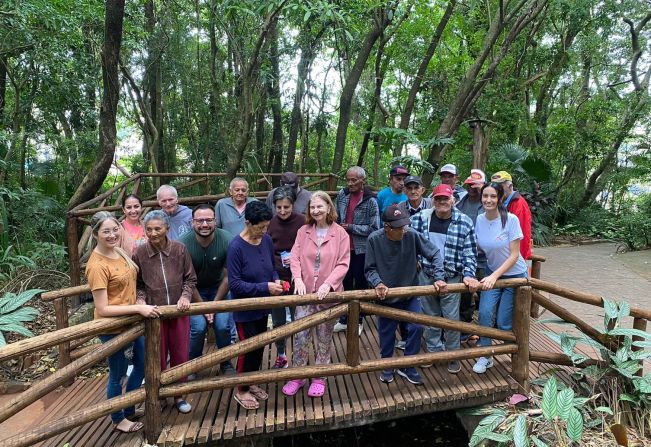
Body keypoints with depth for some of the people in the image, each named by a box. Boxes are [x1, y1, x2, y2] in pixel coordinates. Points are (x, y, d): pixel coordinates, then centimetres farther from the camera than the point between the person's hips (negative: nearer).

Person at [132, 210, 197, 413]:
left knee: (180, 355, 11)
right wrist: (140, 299, -15)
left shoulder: (180, 249, -8)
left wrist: (185, 296, -14)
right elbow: (138, 284, 3)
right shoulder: (139, 254, -8)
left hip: (179, 311, 1)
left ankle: (178, 395, 32)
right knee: (157, 358, 11)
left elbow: (190, 279, 2)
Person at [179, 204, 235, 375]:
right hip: (196, 290, 0)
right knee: (198, 326, -17)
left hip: (219, 288, 1)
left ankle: (226, 363, 14)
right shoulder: (183, 244, -26)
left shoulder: (227, 240, -25)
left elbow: (227, 276, -14)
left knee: (223, 325, -14)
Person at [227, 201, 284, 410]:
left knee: (260, 346, 19)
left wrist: (276, 280, -11)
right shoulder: (236, 247, -23)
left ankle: (252, 383, 42)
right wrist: (265, 287, -26)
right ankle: (241, 390, 30)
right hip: (245, 309, -6)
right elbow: (235, 284, -21)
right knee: (248, 348, 6)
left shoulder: (267, 240, -5)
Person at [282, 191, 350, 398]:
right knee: (300, 335, 4)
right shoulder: (303, 231, 2)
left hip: (328, 293, -1)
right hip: (305, 292, 2)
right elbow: (295, 258, -1)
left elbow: (343, 264, -9)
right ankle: (297, 376, 23)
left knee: (324, 338, 12)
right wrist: (298, 279, -18)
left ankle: (320, 378, 28)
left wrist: (328, 283, -22)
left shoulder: (340, 234, -6)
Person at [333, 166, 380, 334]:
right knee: (345, 283, 14)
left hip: (362, 249, -4)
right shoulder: (342, 194, 0)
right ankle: (344, 319, 29)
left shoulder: (370, 200, -14)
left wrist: (351, 227, -16)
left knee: (360, 284, 10)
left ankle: (358, 320, 27)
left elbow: (374, 228, -15)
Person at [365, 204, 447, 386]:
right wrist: (377, 283, -29)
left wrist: (439, 278, -18)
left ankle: (407, 366, 22)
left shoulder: (412, 235, -18)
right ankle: (387, 366, 37)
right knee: (387, 333, 13)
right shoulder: (374, 239, -19)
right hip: (386, 296, -1)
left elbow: (435, 254, -9)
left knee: (416, 328, -2)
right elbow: (370, 269, -11)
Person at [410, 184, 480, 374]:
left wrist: (469, 274, -17)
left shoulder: (464, 222, -7)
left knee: (451, 318, 5)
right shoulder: (421, 218, -2)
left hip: (452, 278, -2)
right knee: (430, 315, 14)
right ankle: (434, 350, 31)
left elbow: (470, 252, -6)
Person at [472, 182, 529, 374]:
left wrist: (494, 276, -27)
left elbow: (514, 255, -20)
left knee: (503, 322, 0)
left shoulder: (511, 220, -21)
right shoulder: (479, 219, -9)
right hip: (491, 274, 3)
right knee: (485, 312, -13)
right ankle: (485, 355, 9)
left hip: (514, 275, -3)